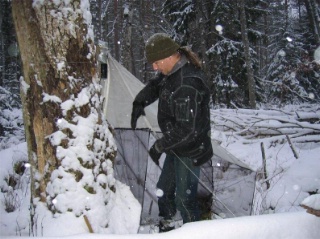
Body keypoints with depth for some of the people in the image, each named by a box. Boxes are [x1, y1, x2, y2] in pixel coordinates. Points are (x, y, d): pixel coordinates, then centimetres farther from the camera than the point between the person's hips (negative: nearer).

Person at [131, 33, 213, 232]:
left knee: (184, 198, -1)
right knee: (164, 189, 23)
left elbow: (186, 129, -32)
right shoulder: (172, 71, -2)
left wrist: (159, 146, -20)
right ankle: (166, 226, 43)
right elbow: (155, 86, 19)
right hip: (177, 146, 10)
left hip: (190, 151, -10)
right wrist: (139, 103, 2)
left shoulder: (187, 85, -32)